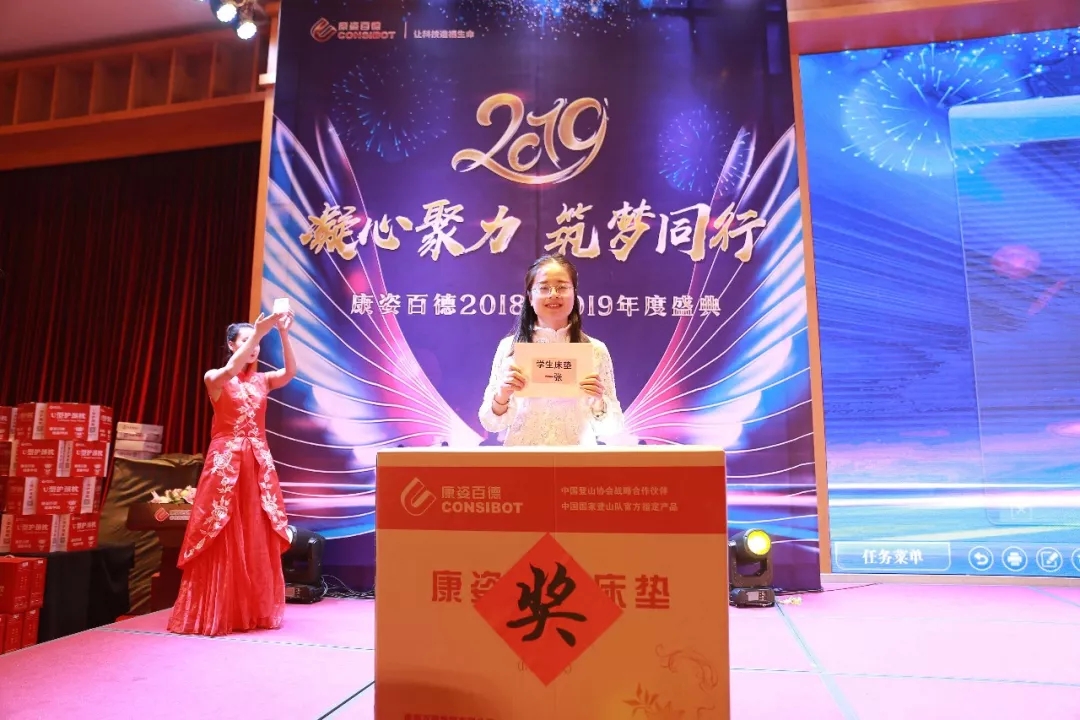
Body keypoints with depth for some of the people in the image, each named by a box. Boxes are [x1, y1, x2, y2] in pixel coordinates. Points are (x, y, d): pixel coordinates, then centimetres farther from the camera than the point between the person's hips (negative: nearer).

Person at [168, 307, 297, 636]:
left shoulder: (262, 380, 11)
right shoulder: (214, 378, 2)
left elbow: (290, 372, -9)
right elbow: (230, 371, -22)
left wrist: (283, 334, -22)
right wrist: (257, 333, -29)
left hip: (258, 463, 4)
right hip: (226, 462, -4)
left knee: (258, 540, 5)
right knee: (222, 539, -2)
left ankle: (257, 610, 14)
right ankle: (217, 614, 8)